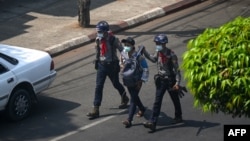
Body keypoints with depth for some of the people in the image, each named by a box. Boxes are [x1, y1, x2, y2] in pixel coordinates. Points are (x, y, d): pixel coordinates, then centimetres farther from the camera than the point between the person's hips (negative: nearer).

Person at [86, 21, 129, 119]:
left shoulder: (113, 40, -18)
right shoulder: (98, 40, -2)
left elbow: (122, 50, -12)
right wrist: (97, 61, 18)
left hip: (112, 65, -4)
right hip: (102, 65, 4)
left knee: (116, 84, 16)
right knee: (98, 87, -3)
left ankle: (124, 99, 47)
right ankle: (95, 110, -3)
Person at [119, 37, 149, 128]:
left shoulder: (138, 57, -21)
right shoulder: (123, 54, -4)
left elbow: (145, 69, -15)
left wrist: (141, 81, -16)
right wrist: (122, 66, 0)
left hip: (136, 81, -6)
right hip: (128, 80, 6)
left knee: (133, 99, -8)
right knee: (134, 97, 23)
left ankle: (129, 120, -11)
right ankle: (142, 109, 50)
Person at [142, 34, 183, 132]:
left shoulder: (171, 55, -19)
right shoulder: (158, 53, 0)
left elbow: (176, 69, -17)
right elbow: (153, 59, 21)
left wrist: (177, 82, -23)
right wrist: (144, 52, 10)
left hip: (170, 80, -5)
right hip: (161, 80, 5)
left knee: (175, 100, 15)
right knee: (157, 101, -3)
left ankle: (178, 117, 37)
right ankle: (153, 122, -8)